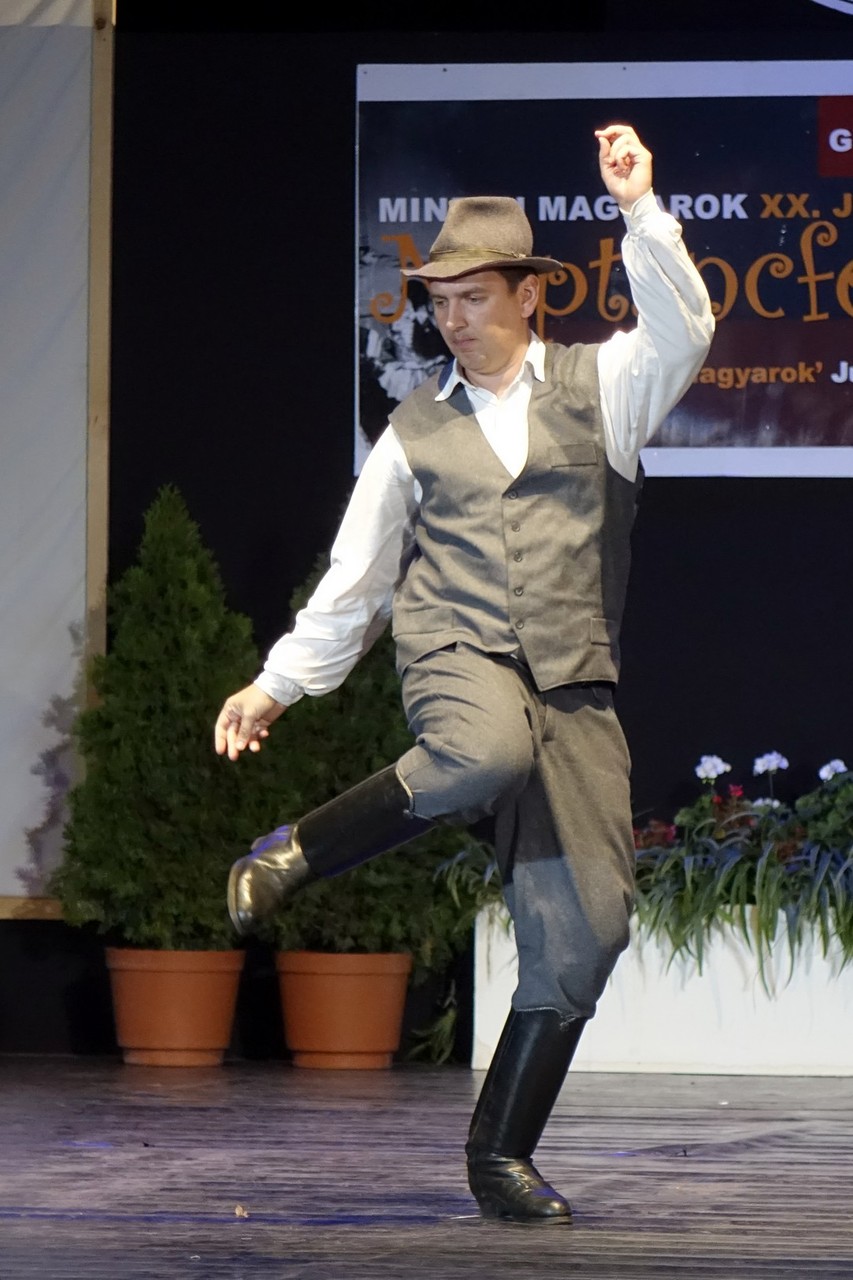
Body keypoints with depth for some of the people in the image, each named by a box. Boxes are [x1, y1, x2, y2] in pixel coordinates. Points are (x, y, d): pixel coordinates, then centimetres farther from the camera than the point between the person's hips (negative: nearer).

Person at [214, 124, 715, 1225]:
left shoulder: (597, 385, 12)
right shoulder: (416, 430, 15)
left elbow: (683, 332, -9)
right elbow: (354, 581, 19)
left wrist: (638, 208, -15)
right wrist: (278, 683, 15)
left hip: (573, 689, 1)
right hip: (457, 660, -1)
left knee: (584, 931, -5)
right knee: (492, 751, -40)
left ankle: (501, 1153, 6)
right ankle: (294, 854, -22)